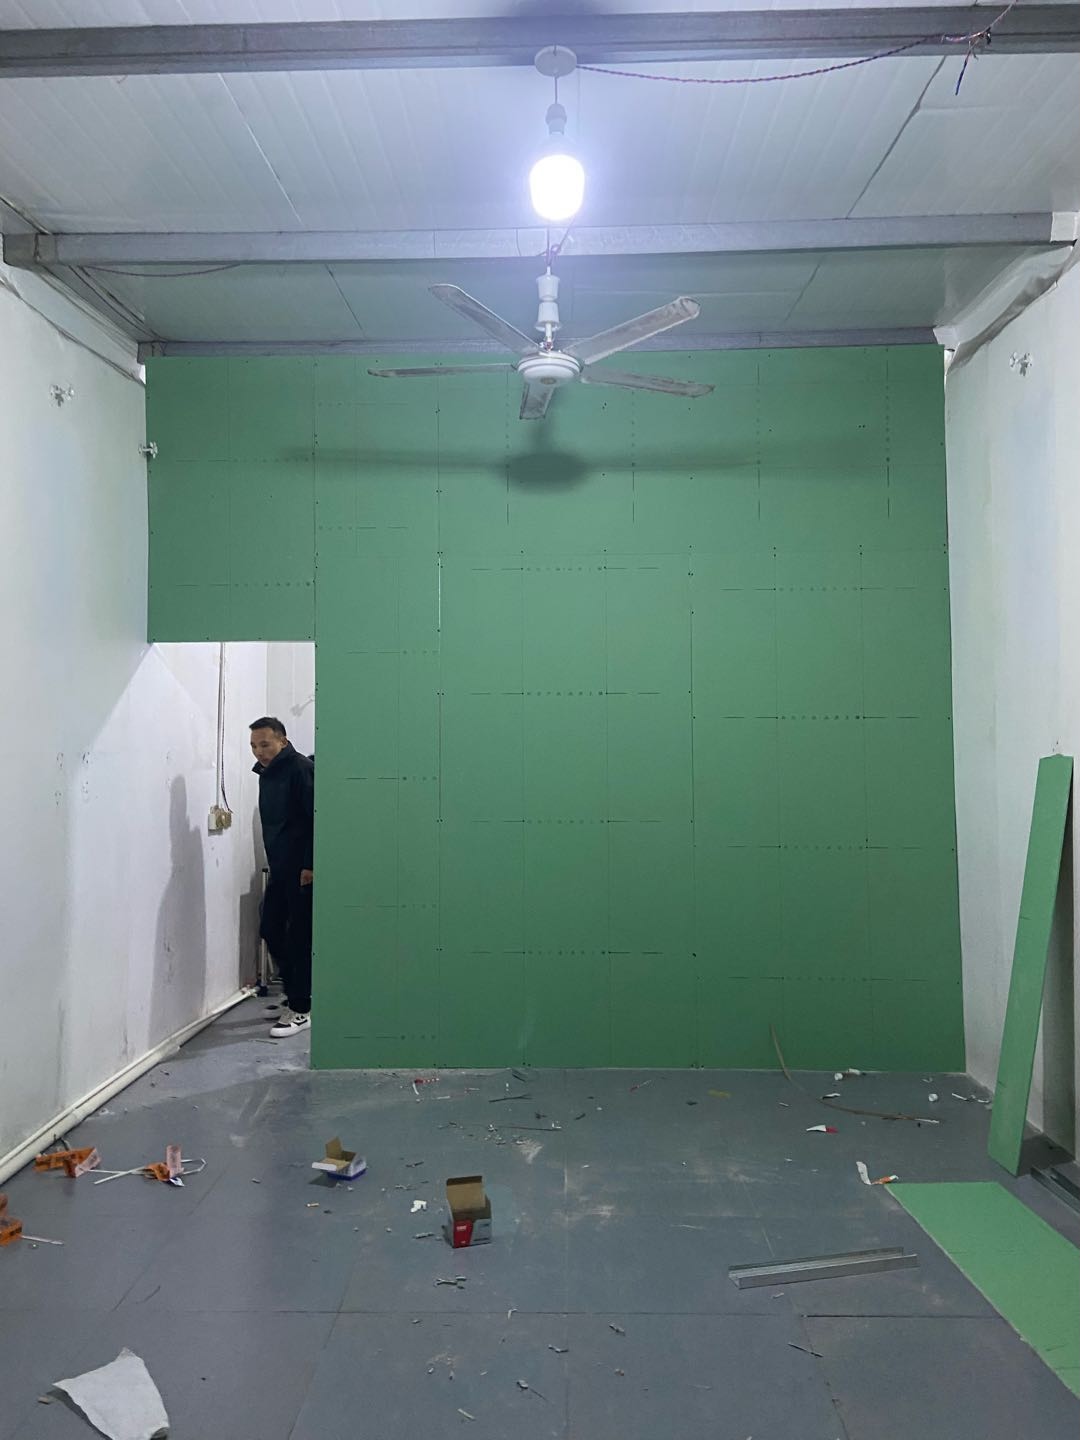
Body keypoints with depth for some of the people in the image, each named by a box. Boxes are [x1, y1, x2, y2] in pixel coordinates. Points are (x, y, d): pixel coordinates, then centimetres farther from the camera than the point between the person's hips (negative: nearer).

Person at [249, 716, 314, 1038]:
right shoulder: (266, 773, 14)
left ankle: (300, 1009, 6)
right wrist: (274, 863, 17)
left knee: (298, 938, -3)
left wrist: (310, 865, -21)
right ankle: (294, 993, 26)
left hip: (302, 870, -9)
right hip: (279, 869, 9)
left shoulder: (300, 769, -14)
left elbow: (315, 819, -19)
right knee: (270, 929, 11)